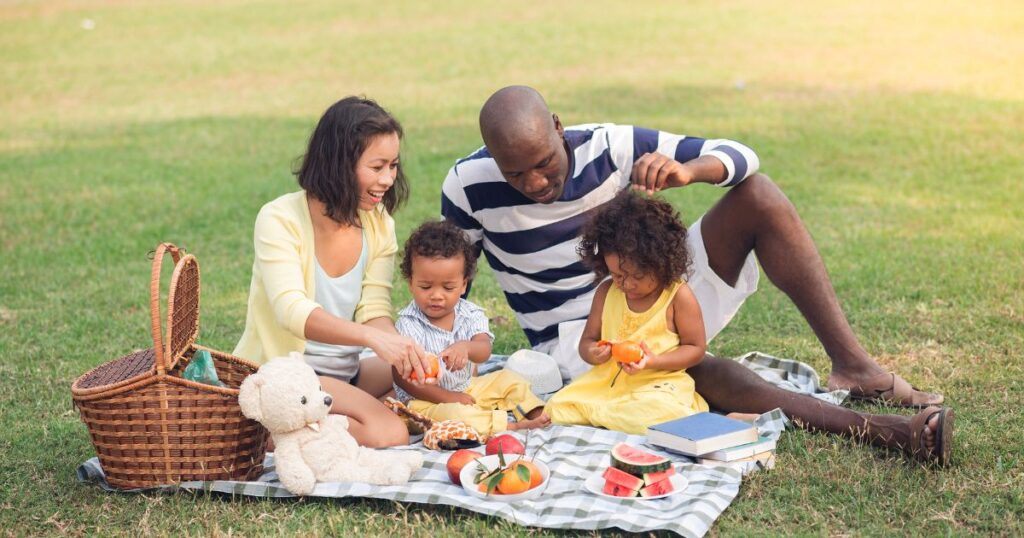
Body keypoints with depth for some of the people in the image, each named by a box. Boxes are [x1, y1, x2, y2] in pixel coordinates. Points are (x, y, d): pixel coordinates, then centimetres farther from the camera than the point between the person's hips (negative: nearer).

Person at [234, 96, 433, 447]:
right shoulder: (280, 220, -15)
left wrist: (402, 348, -27)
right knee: (388, 434, -28)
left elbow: (374, 310, -4)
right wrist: (371, 336, -44)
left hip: (344, 374, 8)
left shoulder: (378, 222, 3)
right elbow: (292, 310, -29)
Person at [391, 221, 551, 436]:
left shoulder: (470, 314, -3)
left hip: (466, 389, 6)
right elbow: (402, 377, -16)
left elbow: (484, 351, -20)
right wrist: (446, 397, -21)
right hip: (427, 401, -6)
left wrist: (465, 347, -46)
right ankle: (510, 425, -29)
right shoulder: (408, 324, -15)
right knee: (454, 414, -35)